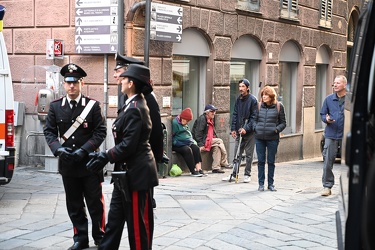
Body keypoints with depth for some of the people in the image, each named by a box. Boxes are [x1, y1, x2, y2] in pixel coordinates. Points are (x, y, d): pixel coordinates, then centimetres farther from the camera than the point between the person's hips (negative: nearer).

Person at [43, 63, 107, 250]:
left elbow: (100, 132, -6)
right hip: (67, 163, 3)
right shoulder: (55, 106, 4)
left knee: (95, 202, 5)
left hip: (89, 162, -2)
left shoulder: (93, 105, -3)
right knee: (74, 204, 10)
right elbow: (49, 131, 5)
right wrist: (58, 148, -13)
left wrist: (84, 150, -16)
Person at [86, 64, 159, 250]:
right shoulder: (133, 105, 13)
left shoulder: (134, 109, -19)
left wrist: (105, 157, -14)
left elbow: (128, 145, -23)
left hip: (135, 173, -10)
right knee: (115, 218, 16)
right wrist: (104, 156, 9)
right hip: (126, 172, 10)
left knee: (138, 223, 2)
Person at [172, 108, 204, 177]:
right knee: (187, 150, -32)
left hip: (188, 143, 8)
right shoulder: (175, 123, -7)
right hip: (178, 145, -8)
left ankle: (199, 168, -27)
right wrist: (176, 142, -18)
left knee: (196, 148, -19)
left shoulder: (185, 125, 22)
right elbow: (172, 137, -10)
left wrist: (192, 141, 13)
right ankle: (193, 171, -30)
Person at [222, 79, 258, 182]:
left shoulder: (253, 100, -8)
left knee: (249, 154, 3)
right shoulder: (238, 99, 9)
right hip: (239, 131, 5)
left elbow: (254, 117, -11)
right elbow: (235, 114, 12)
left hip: (249, 132, -5)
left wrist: (246, 128, -18)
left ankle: (247, 174, 12)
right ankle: (234, 174, 12)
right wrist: (233, 128, 5)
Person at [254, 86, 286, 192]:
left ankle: (270, 184, 17)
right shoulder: (259, 106, 6)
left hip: (272, 138, -2)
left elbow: (283, 123, 4)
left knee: (271, 161, 7)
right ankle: (261, 183, 15)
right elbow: (255, 119, 16)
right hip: (259, 138, 2)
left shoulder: (278, 106, 0)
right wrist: (255, 128, -2)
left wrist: (276, 129, -13)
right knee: (261, 161, 6)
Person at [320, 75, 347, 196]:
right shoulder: (329, 99, 9)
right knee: (328, 161, -2)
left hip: (346, 135, -2)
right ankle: (327, 186, 5)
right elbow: (322, 114, 15)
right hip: (331, 135, 2)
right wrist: (326, 119, -6)